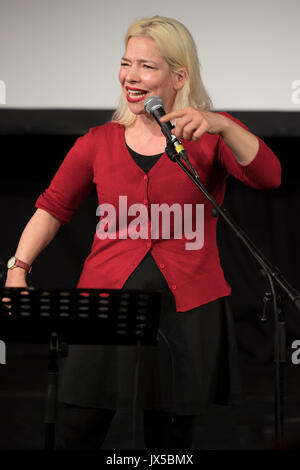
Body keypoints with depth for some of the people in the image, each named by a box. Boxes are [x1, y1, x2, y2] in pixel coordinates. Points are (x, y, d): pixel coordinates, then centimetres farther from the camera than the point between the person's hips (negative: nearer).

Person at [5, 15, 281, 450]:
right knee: (76, 434, 0)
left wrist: (222, 126, -27)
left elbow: (268, 177, -11)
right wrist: (18, 268, 3)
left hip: (188, 310, -1)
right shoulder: (99, 142, 11)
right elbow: (54, 207, 16)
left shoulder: (211, 135, 4)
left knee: (172, 439, 7)